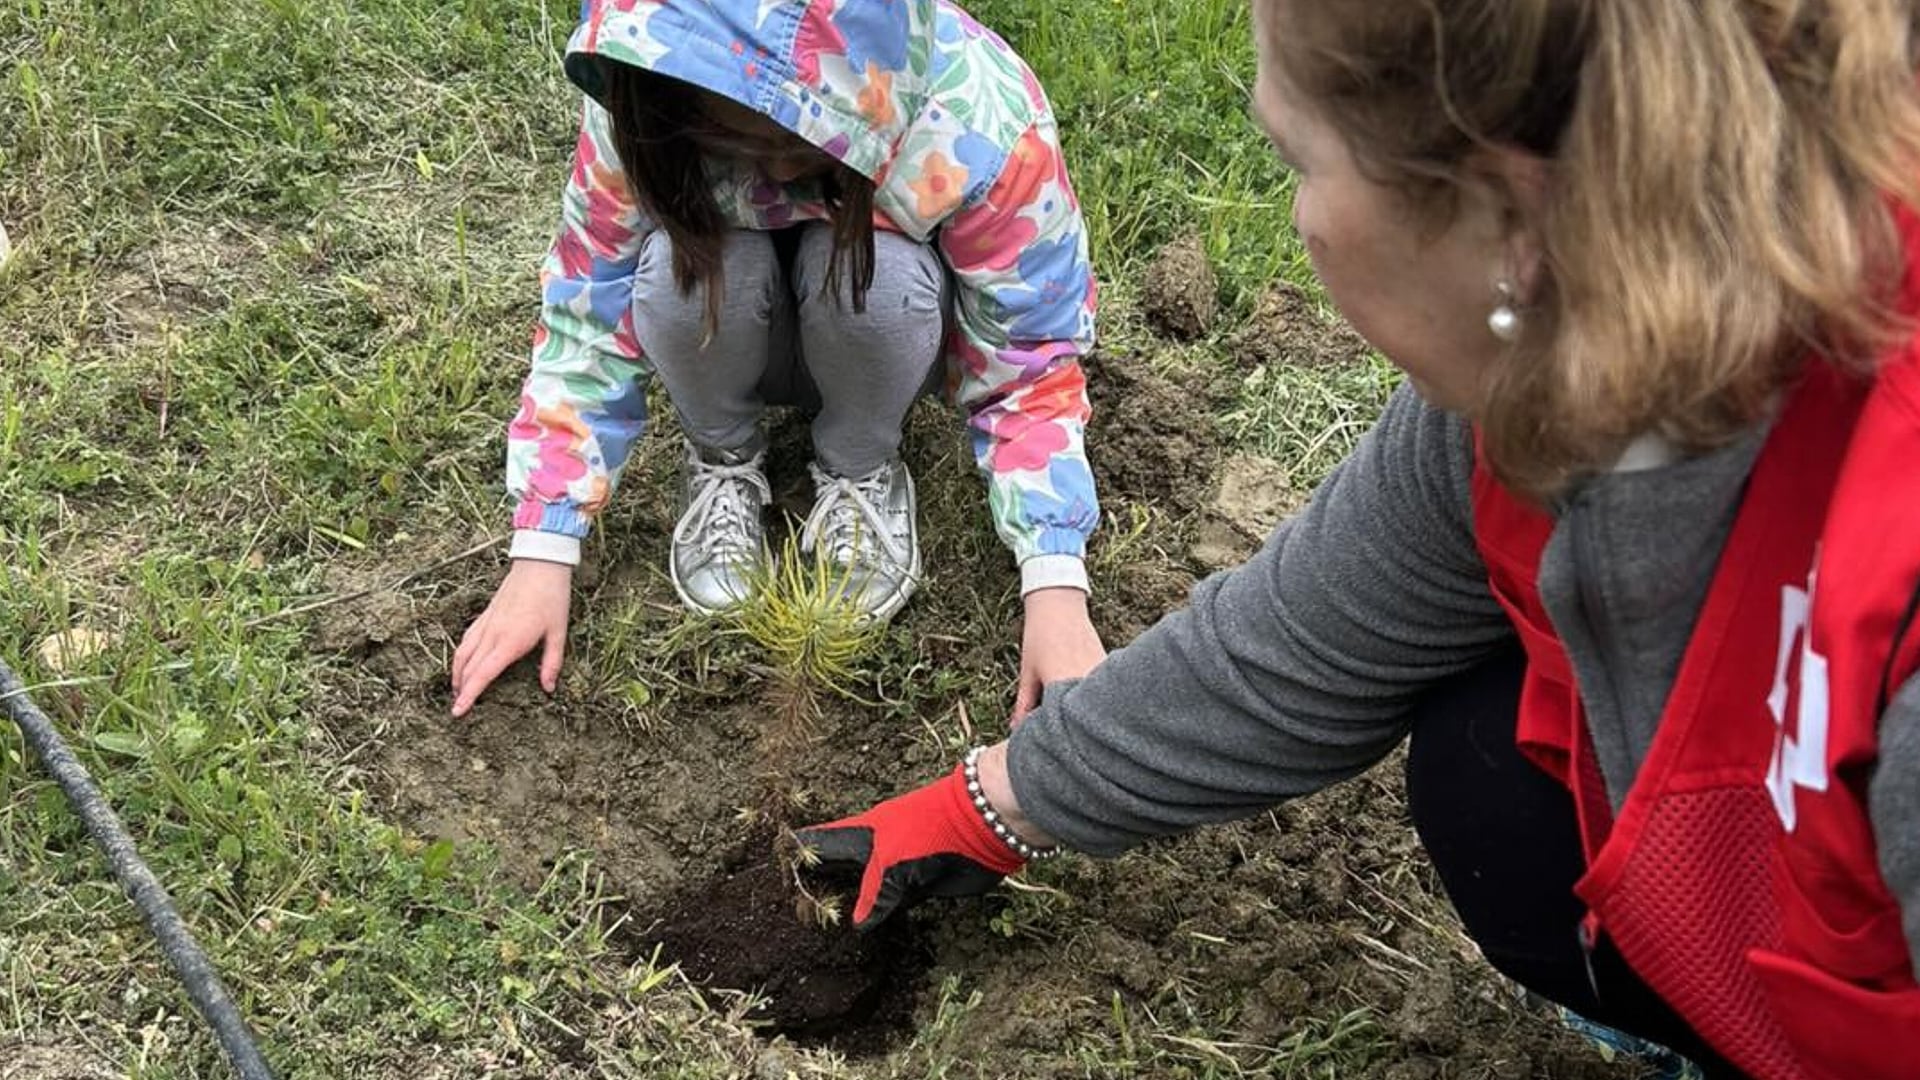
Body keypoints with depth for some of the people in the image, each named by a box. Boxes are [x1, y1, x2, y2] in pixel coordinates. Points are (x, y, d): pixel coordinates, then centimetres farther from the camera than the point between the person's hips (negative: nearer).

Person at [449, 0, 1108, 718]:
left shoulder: (984, 128, -34)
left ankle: (861, 471, -5)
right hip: (736, 335, 1)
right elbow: (586, 319, -19)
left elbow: (1030, 363, -24)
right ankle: (725, 461, -2)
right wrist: (540, 560, -22)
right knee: (683, 263, -33)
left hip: (889, 323, -1)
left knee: (877, 270, -35)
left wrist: (1056, 592, -33)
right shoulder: (642, 116, -30)